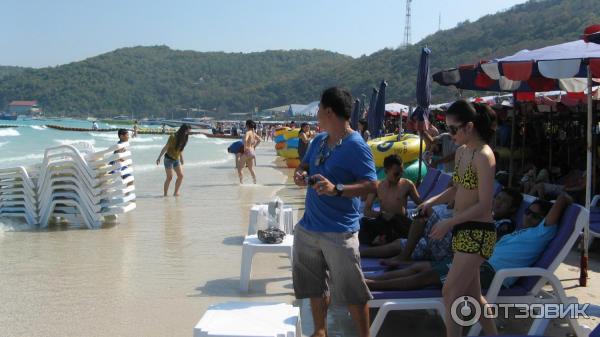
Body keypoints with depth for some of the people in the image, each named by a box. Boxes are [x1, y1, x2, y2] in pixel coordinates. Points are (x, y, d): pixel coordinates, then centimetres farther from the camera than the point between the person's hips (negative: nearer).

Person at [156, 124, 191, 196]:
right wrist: (159, 157, -14)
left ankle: (176, 192, 4)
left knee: (181, 175, -4)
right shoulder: (173, 137, -18)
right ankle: (165, 194, 3)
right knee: (169, 177, -7)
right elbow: (165, 147, -14)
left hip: (176, 159, 6)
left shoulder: (184, 138, 0)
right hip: (169, 158, -6)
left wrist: (181, 159, 21)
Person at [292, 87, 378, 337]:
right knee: (314, 284, 18)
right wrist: (300, 174, -1)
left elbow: (372, 185, -19)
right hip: (309, 226, 8)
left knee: (351, 291, -1)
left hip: (339, 232, -8)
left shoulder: (356, 146, -15)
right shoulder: (318, 140, 9)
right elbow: (305, 164, 23)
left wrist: (337, 189, -31)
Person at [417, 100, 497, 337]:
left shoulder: (483, 157, -18)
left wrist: (448, 223, -20)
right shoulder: (461, 152, 8)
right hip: (463, 231, 9)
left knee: (450, 294, -9)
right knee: (472, 294, 18)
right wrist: (432, 201, 1)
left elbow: (484, 205, -20)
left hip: (477, 233, -9)